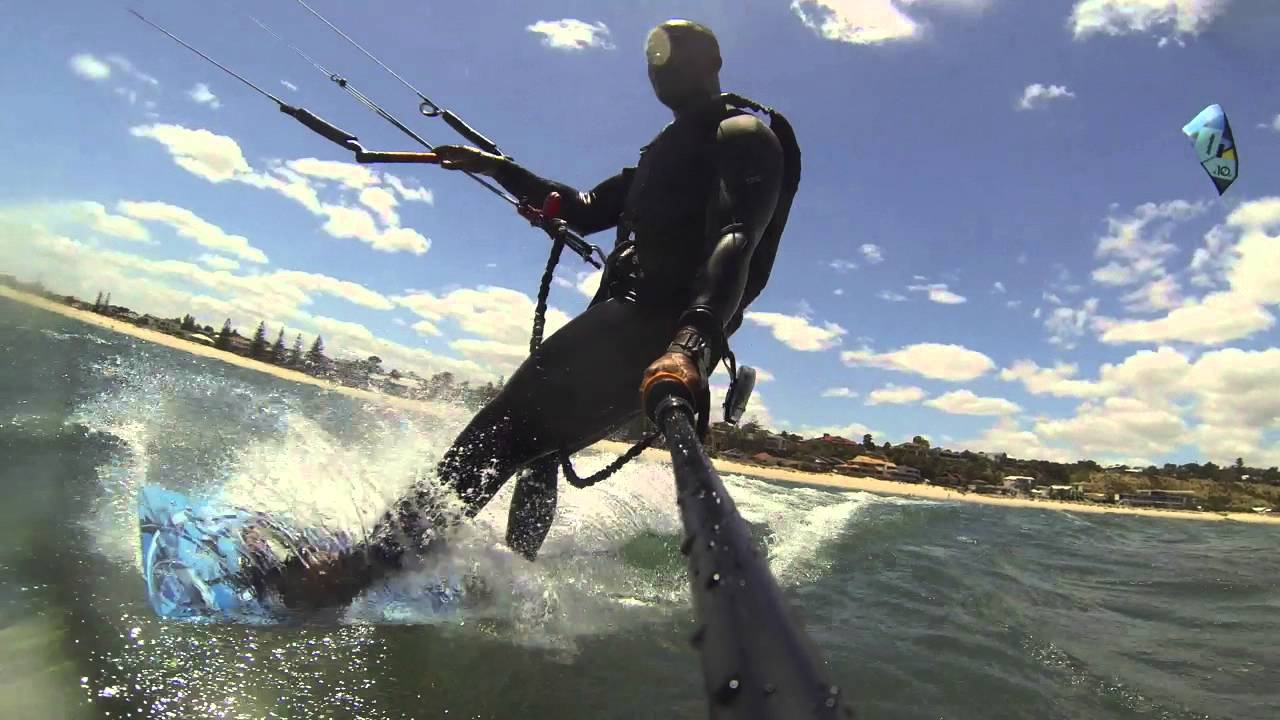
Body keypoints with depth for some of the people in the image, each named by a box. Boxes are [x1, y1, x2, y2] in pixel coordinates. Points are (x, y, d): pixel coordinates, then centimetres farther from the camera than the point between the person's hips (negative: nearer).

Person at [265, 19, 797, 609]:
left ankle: (379, 559, -19)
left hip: (656, 327, -10)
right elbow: (583, 211, 31)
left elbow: (736, 240, -24)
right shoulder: (669, 150, 30)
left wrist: (694, 340, -43)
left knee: (506, 428, -19)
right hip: (626, 317, 10)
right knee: (538, 445, 17)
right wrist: (497, 167, 26)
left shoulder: (743, 137, -2)